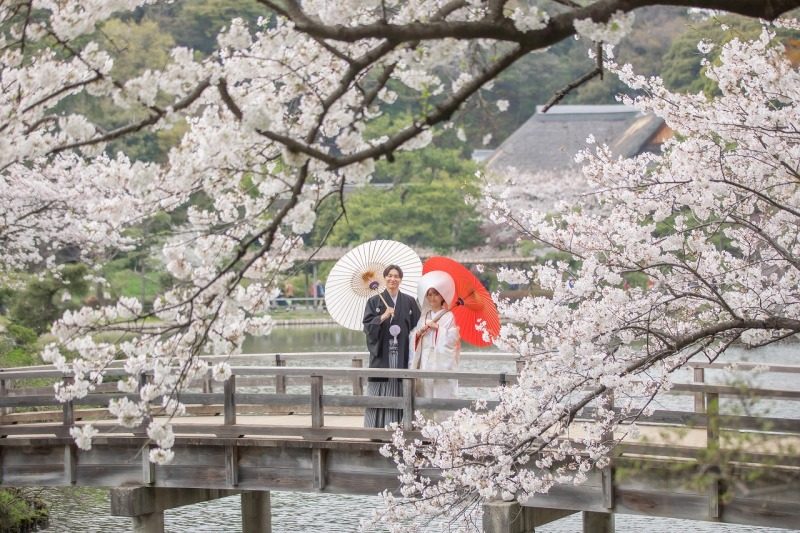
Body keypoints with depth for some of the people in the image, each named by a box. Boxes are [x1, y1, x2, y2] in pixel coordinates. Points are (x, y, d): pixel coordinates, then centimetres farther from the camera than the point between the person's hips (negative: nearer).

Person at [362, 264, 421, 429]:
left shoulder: (410, 302, 9)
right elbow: (367, 326, -2)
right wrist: (383, 317, -15)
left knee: (399, 393, -2)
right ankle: (377, 427, -1)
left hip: (402, 356, 1)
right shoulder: (374, 302, 7)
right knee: (380, 394, -3)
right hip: (381, 355, -1)